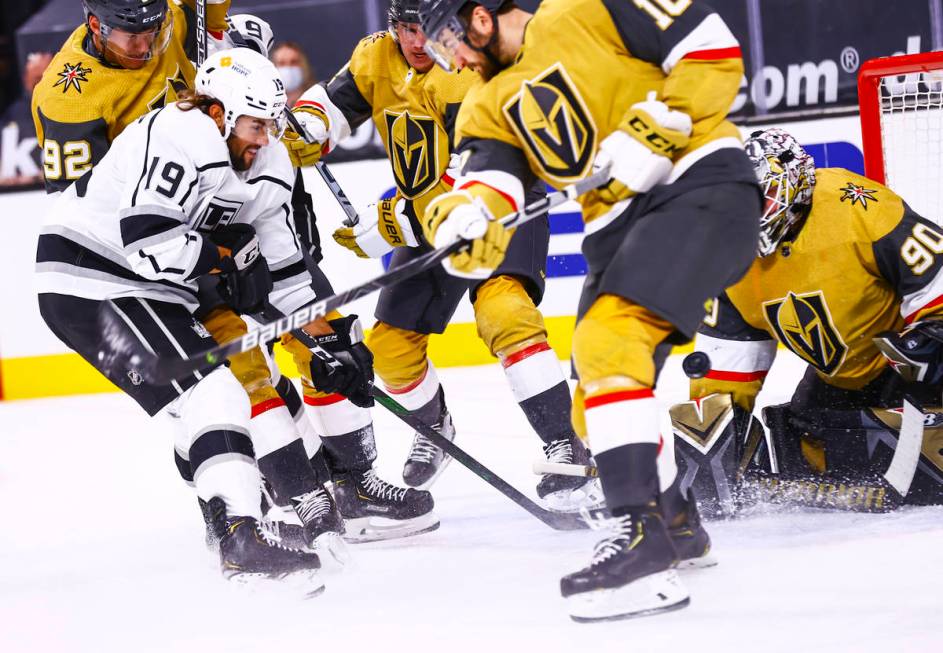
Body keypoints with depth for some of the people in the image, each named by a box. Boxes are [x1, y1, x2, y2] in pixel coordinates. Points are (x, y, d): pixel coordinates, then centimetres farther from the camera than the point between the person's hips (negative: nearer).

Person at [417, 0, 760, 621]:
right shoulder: (492, 107, 17)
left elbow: (715, 53, -8)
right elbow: (492, 176, -1)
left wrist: (652, 133, -17)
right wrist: (464, 214, -24)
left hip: (702, 184, -9)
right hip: (620, 229, 9)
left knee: (608, 342, -26)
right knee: (597, 403, 10)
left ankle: (641, 534, -30)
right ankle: (676, 523, 33)